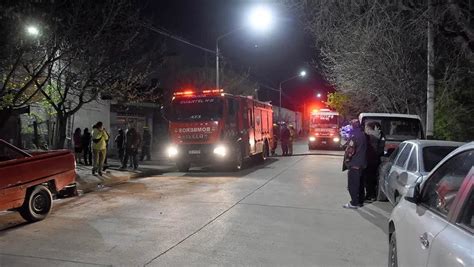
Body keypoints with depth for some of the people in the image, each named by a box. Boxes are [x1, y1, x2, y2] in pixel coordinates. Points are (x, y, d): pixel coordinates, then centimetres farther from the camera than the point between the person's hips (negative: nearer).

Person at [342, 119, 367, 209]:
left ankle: (354, 203, -1)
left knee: (352, 184, -3)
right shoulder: (362, 135, 11)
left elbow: (350, 150, -21)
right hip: (361, 164, 9)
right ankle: (360, 201, 23)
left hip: (354, 164, -9)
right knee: (360, 183, 16)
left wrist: (346, 159, -6)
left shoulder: (354, 136, -18)